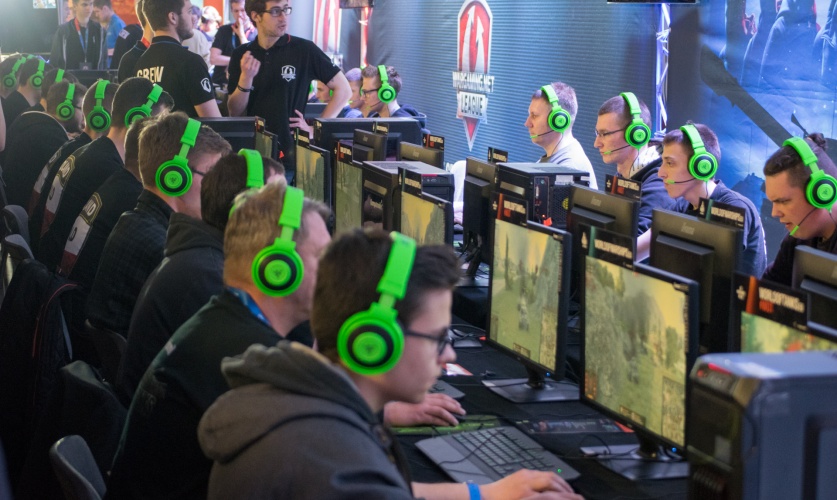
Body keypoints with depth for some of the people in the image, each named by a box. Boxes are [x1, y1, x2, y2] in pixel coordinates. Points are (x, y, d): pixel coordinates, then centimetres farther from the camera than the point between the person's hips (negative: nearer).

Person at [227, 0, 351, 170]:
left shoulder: (304, 49, -6)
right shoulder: (241, 55, 3)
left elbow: (343, 89, -1)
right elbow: (235, 113, 1)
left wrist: (316, 129, -6)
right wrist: (245, 78, -15)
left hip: (292, 154, -2)